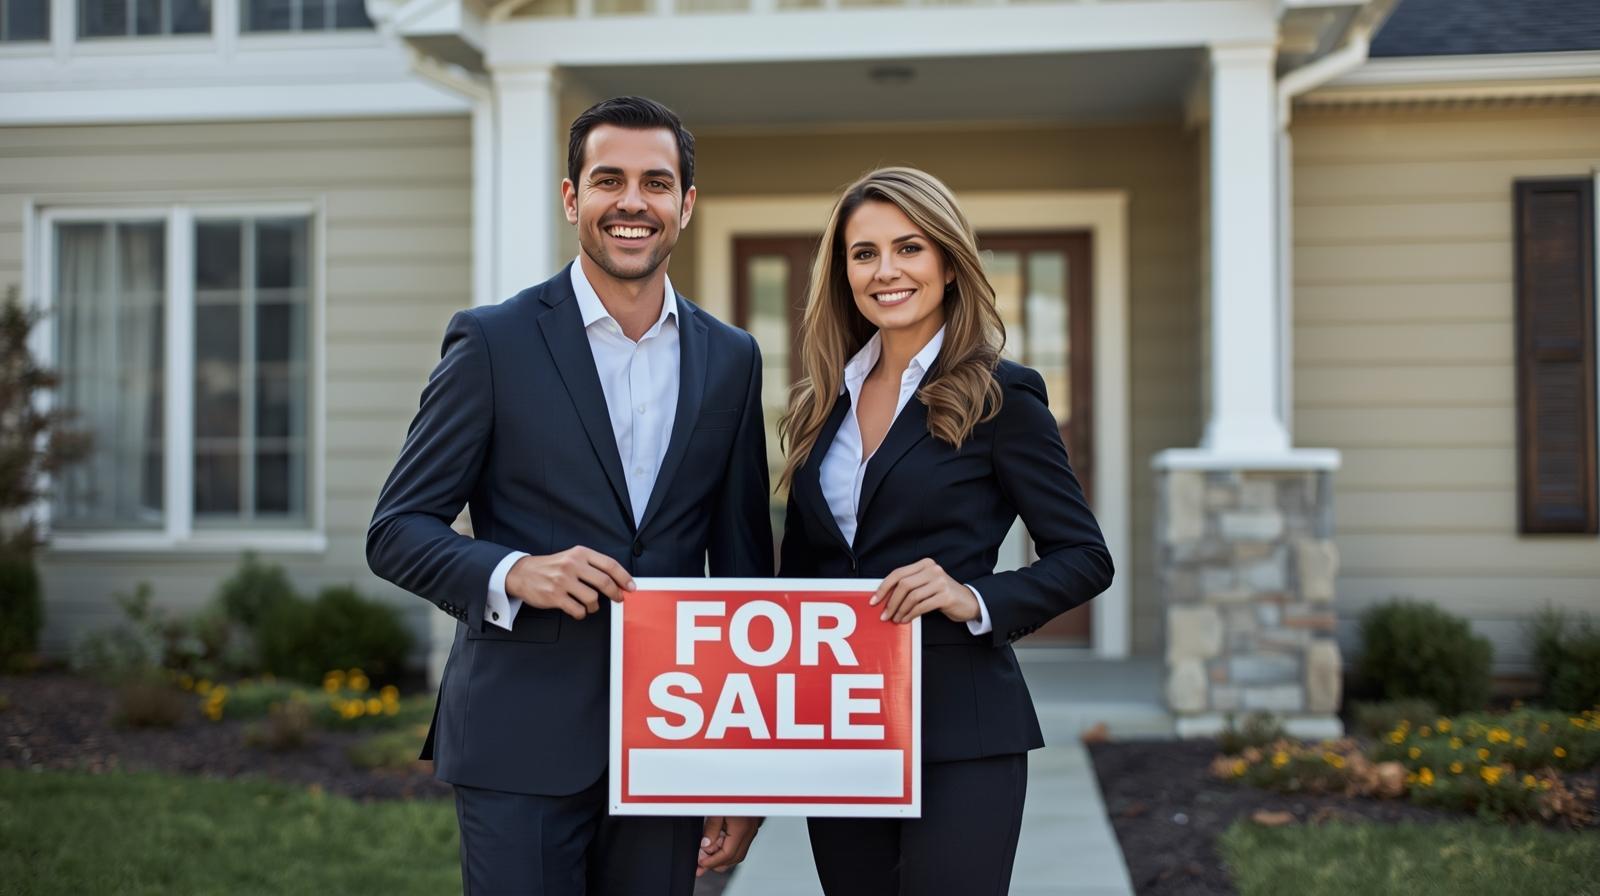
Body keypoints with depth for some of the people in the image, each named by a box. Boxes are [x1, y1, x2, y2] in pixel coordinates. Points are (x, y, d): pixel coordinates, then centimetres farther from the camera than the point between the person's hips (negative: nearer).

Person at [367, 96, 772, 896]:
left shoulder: (730, 359, 8)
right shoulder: (493, 343, -3)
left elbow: (743, 561, 12)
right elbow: (397, 530, -2)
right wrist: (512, 573, -22)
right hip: (522, 747, -3)